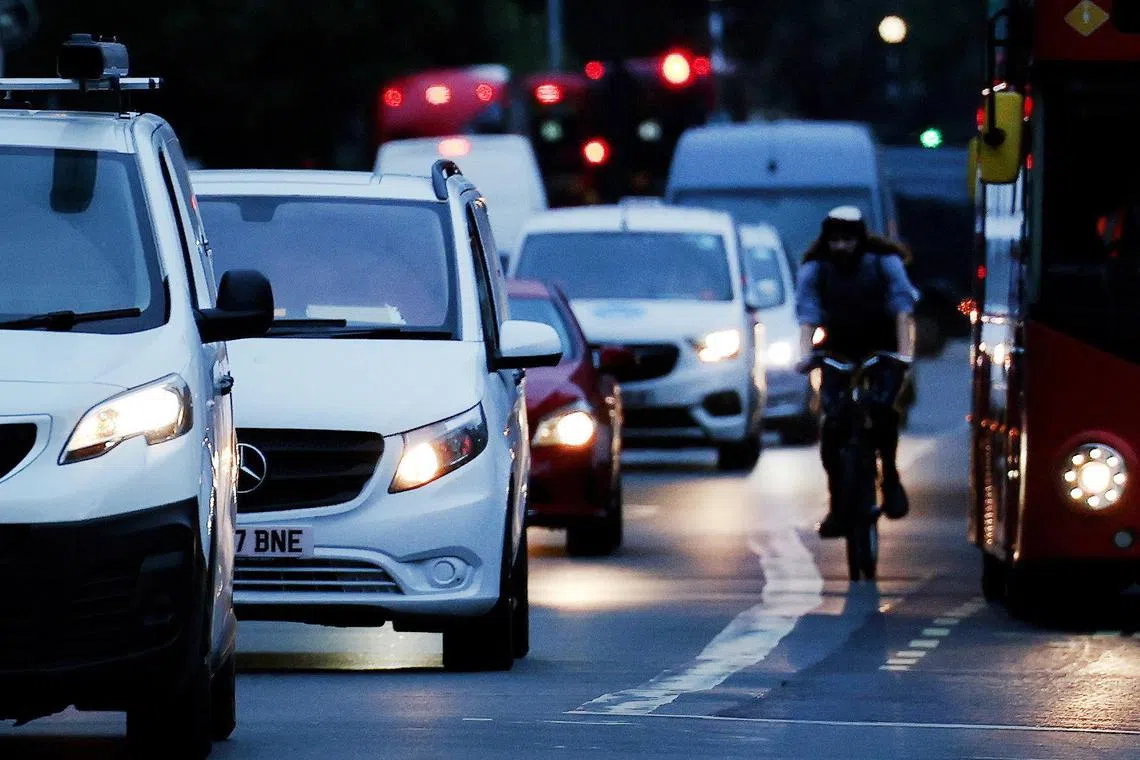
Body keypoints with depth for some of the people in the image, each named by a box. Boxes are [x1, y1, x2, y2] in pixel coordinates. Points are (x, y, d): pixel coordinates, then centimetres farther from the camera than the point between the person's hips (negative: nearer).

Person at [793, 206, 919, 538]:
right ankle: (838, 506, -4)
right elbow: (807, 313, -18)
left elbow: (902, 309, -19)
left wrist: (904, 353, -32)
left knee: (882, 407, -27)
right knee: (832, 426, -12)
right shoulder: (815, 269, -9)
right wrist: (806, 354, -34)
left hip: (882, 349, -2)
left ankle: (890, 477, -6)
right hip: (839, 352, 2)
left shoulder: (885, 263, -12)